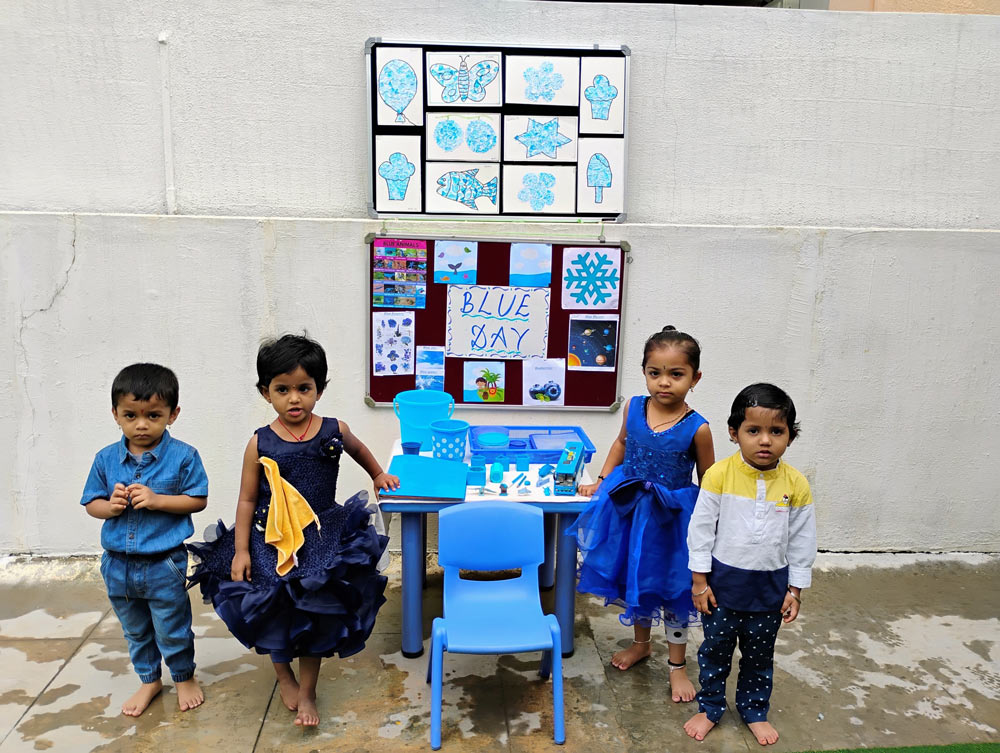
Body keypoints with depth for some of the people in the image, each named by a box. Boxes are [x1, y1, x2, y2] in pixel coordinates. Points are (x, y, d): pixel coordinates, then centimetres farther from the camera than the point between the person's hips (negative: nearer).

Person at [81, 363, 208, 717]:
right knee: (135, 631, 23)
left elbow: (198, 500, -11)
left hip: (164, 564, -4)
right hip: (118, 564, 4)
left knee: (172, 630, 11)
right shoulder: (106, 459, -2)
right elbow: (90, 503, 6)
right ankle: (149, 680, 44)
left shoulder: (183, 456, -13)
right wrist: (110, 505, -16)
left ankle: (184, 677, 36)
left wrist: (157, 500, -23)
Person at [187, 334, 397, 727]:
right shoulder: (260, 444, -9)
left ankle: (307, 692, 27)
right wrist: (241, 550, -5)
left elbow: (358, 449, 18)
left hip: (321, 537, 1)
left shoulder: (334, 430, -7)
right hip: (271, 541, 0)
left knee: (316, 613, 5)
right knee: (275, 612, 9)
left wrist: (378, 474, 27)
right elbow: (247, 500, -3)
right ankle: (284, 677, 40)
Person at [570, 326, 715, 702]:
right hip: (630, 510, 4)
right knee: (634, 580, 20)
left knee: (672, 587, 12)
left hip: (672, 519, -4)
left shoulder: (697, 428, -19)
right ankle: (640, 644, 45)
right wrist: (601, 481, 6)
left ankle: (677, 665, 32)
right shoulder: (634, 408, -9)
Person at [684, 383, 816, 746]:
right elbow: (701, 527, -9)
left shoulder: (796, 484, -10)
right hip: (723, 581, -1)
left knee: (760, 655, 20)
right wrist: (699, 580, -7)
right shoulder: (719, 474, -16)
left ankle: (754, 710, 42)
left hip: (770, 586, 2)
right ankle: (710, 708, 35)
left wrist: (796, 589, 3)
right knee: (715, 650, 15)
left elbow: (802, 540, 0)